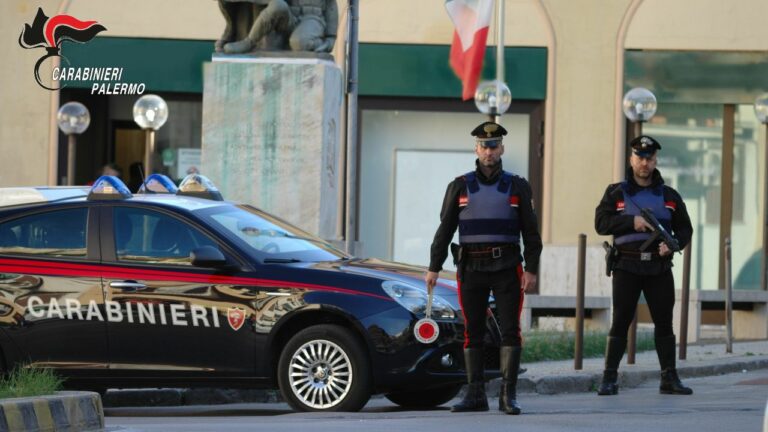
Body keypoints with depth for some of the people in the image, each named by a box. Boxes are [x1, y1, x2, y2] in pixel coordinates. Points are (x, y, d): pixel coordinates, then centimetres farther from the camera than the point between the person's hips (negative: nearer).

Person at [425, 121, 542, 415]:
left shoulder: (517, 187, 5)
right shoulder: (460, 187, 7)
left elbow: (530, 232, 3)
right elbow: (445, 229, 6)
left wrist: (531, 269, -7)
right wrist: (434, 268, 1)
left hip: (507, 268, -1)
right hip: (472, 269, 1)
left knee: (510, 330, -6)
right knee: (472, 332, 2)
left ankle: (508, 396, -4)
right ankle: (476, 395, 6)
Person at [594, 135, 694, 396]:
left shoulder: (669, 196, 12)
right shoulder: (616, 193, 6)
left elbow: (685, 229, 13)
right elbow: (601, 223, -4)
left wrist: (673, 244, -9)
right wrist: (632, 221, -15)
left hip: (659, 267, 2)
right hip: (627, 266, -2)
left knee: (664, 322, 3)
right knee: (620, 322, -5)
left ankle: (669, 379, 8)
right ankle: (609, 379, -3)